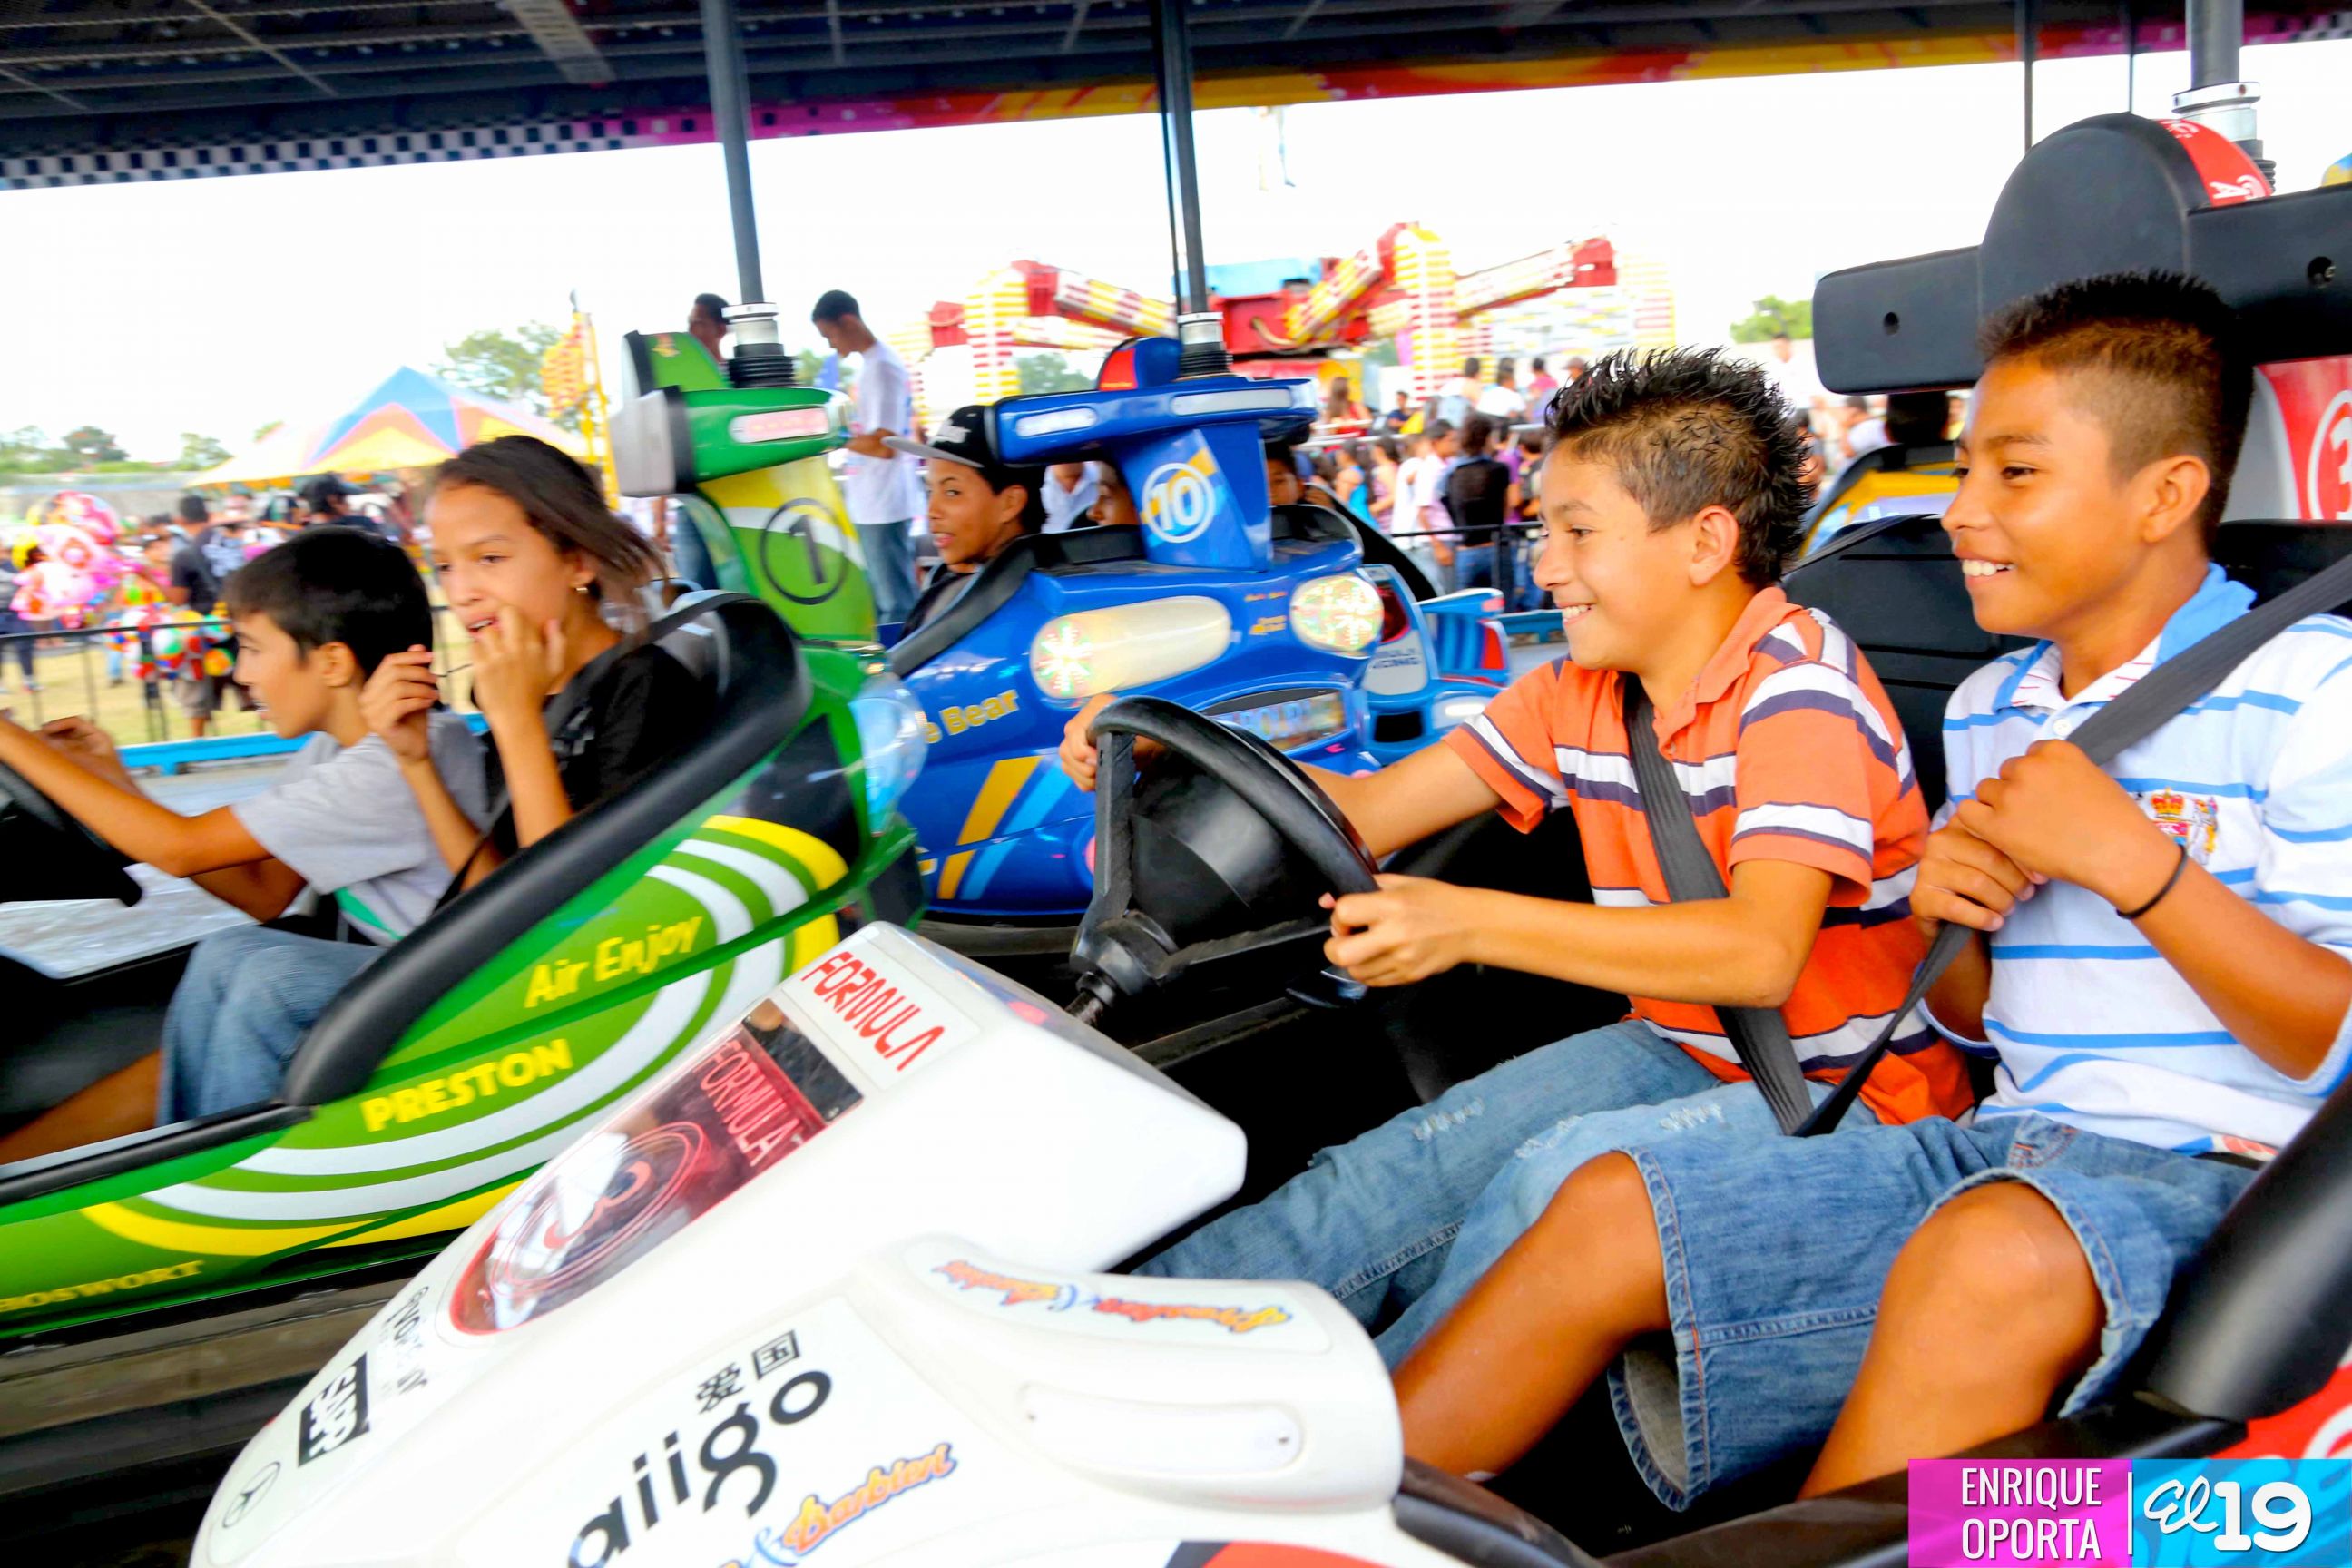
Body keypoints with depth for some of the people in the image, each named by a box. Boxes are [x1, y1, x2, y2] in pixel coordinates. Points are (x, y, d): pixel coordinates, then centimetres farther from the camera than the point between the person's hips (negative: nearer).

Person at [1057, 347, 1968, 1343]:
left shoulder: (1797, 683, -18)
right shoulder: (1582, 693, 5)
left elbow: (1760, 953, -32)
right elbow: (1368, 813, 4)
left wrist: (1470, 924, -39)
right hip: (1681, 1057, 7)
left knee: (1568, 1169, -33)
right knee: (1392, 1170, -14)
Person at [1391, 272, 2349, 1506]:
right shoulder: (1983, 710, 15)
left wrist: (2129, 858, -20)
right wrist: (1940, 914, -2)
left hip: (2208, 1170, -6)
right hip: (2011, 1143, 6)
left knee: (1989, 1257, -40)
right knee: (1611, 1207, -5)